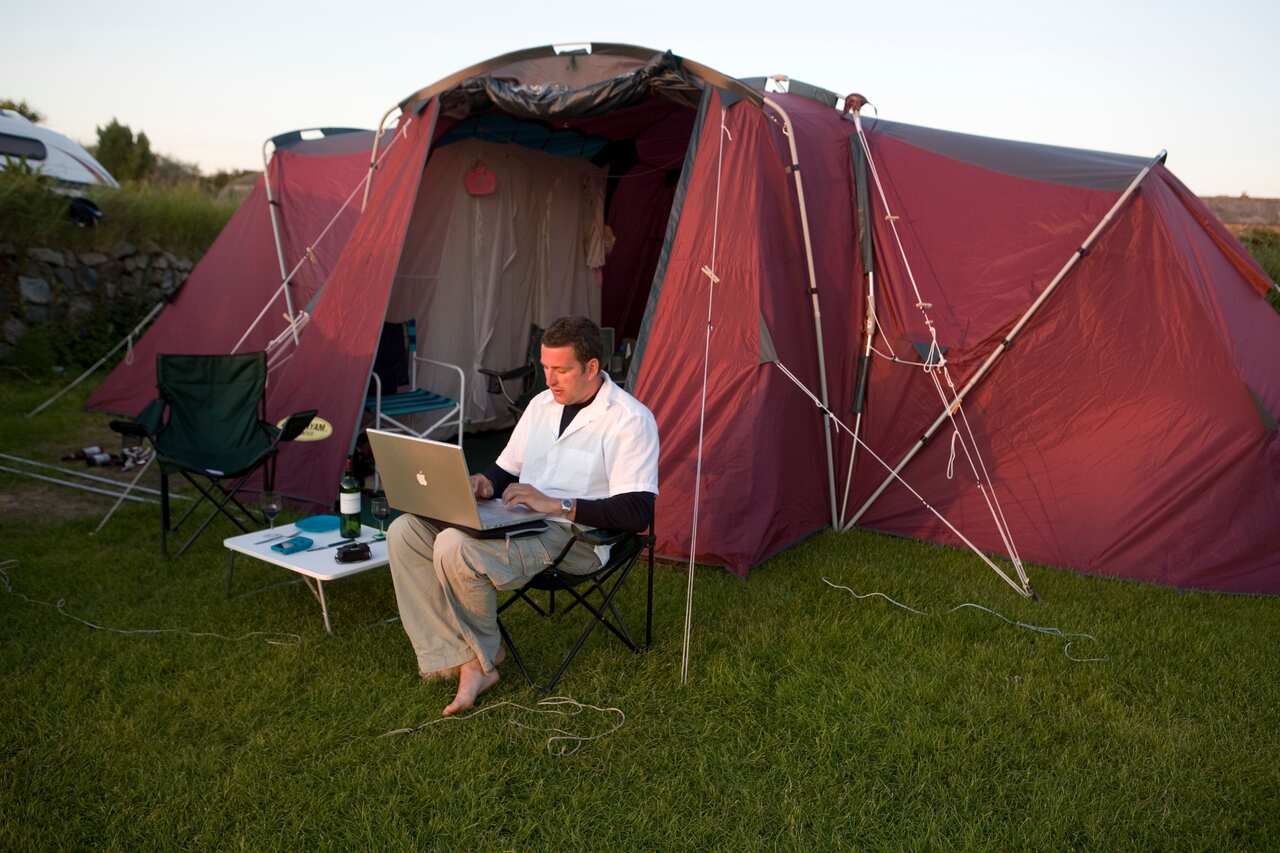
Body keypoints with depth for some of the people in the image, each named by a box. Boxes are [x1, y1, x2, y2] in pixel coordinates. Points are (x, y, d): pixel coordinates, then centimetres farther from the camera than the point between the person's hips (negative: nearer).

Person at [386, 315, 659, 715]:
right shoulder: (542, 403, 14)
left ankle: (484, 655, -3)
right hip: (516, 522, 8)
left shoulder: (630, 420, -11)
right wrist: (485, 483, -1)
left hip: (575, 537, -8)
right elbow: (507, 470, 24)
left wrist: (555, 505, -21)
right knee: (405, 532, -10)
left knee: (456, 547, -31)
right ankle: (468, 664, -12)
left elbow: (637, 513, -19)